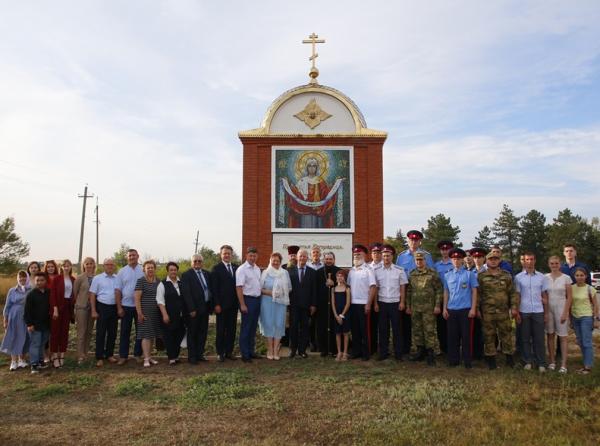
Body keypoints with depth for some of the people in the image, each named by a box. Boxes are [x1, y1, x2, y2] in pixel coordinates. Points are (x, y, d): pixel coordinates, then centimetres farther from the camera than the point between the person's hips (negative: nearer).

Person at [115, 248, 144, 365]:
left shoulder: (143, 270, 0)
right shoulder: (122, 271, 2)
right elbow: (118, 290, 1)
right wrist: (119, 307, -3)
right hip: (126, 306, 0)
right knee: (125, 332, 6)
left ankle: (138, 354, 19)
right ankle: (123, 356, 14)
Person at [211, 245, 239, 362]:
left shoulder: (236, 268, 9)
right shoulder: (216, 268, -4)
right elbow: (214, 288, -8)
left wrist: (239, 302, 4)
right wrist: (216, 304, -13)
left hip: (233, 304, 4)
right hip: (222, 304, -4)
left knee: (232, 329, 9)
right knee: (221, 329, 5)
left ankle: (229, 351, 18)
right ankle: (220, 352, 15)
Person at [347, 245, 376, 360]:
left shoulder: (368, 269, -6)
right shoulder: (351, 270, 10)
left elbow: (373, 287, -10)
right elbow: (348, 286, 12)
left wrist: (368, 304, -13)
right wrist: (347, 302, 4)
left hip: (363, 304, -5)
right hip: (352, 303, 5)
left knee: (363, 329, 2)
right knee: (354, 329, 10)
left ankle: (365, 353, 13)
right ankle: (356, 351, 20)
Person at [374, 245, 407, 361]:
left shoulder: (399, 270, 0)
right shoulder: (376, 270, 1)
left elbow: (402, 287, 3)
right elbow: (375, 288, 3)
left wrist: (402, 302, -3)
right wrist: (375, 303, 0)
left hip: (395, 303, -1)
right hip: (382, 303, 1)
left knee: (396, 328, 4)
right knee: (383, 328, 6)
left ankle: (398, 353, 14)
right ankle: (383, 353, 15)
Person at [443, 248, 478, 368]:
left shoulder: (469, 274, -1)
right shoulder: (447, 275, 9)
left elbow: (474, 292, -2)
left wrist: (473, 308, -8)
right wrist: (444, 308, 7)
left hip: (465, 309, -3)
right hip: (451, 310, 3)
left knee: (466, 335, 2)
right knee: (452, 336, 7)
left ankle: (467, 361, 11)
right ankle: (453, 359, 15)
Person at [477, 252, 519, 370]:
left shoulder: (506, 275, 7)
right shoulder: (481, 276, 1)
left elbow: (512, 293, 6)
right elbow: (477, 294, 0)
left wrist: (514, 307, -2)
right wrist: (477, 309, -3)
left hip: (503, 311, 1)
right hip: (487, 312, -1)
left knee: (506, 334, 7)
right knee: (489, 336, 5)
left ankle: (509, 357, 20)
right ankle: (491, 359, 15)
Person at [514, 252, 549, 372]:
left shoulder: (541, 277, 5)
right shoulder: (518, 277, 2)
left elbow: (544, 296, 8)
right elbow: (517, 296, 4)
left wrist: (546, 312, 4)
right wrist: (516, 312, -1)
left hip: (538, 311, 0)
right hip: (524, 311, 0)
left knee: (539, 338, 3)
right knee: (525, 338, 6)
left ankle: (541, 363, 9)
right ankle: (527, 361, 14)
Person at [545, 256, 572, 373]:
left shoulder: (566, 278, -3)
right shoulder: (545, 277, 2)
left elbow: (569, 297, -3)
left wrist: (565, 313, -8)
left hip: (561, 309, -2)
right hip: (548, 309, 2)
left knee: (563, 337, 1)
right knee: (550, 335, 7)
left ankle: (563, 364, 5)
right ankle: (552, 361, 15)